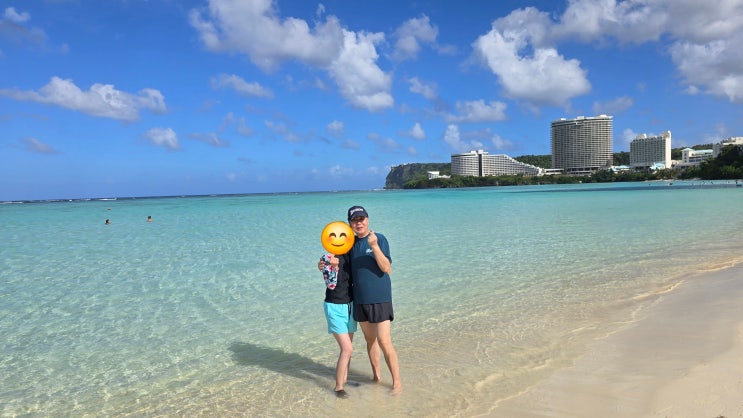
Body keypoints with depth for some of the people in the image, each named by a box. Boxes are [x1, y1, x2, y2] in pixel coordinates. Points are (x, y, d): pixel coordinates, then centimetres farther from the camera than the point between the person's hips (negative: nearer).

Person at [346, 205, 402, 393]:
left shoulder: (379, 239, -10)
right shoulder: (351, 243, 7)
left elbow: (387, 269, -17)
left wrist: (375, 247, -30)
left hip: (379, 298, -6)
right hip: (360, 300, 6)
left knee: (384, 341, -5)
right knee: (370, 340, 15)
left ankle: (397, 381, 9)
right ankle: (376, 376, 30)